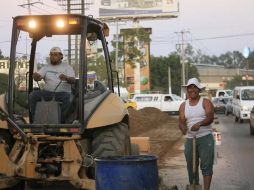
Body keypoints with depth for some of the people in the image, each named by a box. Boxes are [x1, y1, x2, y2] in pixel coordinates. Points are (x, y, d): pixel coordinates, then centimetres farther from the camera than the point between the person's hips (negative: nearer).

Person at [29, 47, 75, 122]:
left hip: (62, 93, -3)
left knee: (68, 97, -36)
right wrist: (36, 76, -25)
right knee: (33, 95, -22)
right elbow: (39, 77, 2)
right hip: (48, 92, 3)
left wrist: (66, 78, -30)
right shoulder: (46, 67, 18)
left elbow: (73, 80, -5)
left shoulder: (67, 67, 10)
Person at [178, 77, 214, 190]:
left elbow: (210, 118, -15)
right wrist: (183, 128, -24)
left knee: (206, 166, -7)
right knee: (191, 167, 8)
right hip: (190, 139, 4)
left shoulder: (205, 102, 0)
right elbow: (181, 121, 0)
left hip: (205, 138, -4)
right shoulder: (183, 105, 11)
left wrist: (199, 124, -34)